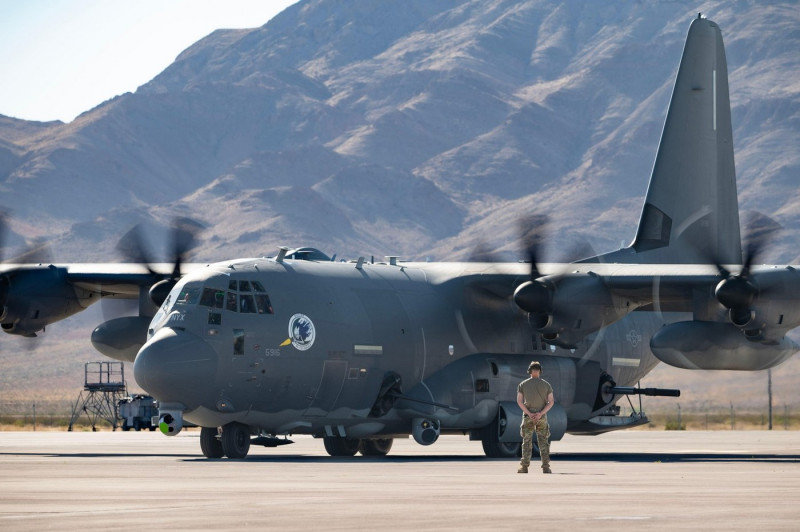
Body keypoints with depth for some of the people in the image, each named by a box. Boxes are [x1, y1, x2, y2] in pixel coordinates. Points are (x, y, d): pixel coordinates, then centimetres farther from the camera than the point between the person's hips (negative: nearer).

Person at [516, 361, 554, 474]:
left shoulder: (523, 384, 1)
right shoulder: (546, 385, 1)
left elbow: (519, 401, -7)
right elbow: (551, 401, -6)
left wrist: (529, 414, -12)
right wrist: (540, 413, -12)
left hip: (528, 417, 0)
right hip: (542, 417, 0)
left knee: (527, 442, 4)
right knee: (543, 442, 4)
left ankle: (524, 467, -3)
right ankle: (545, 467, -3)